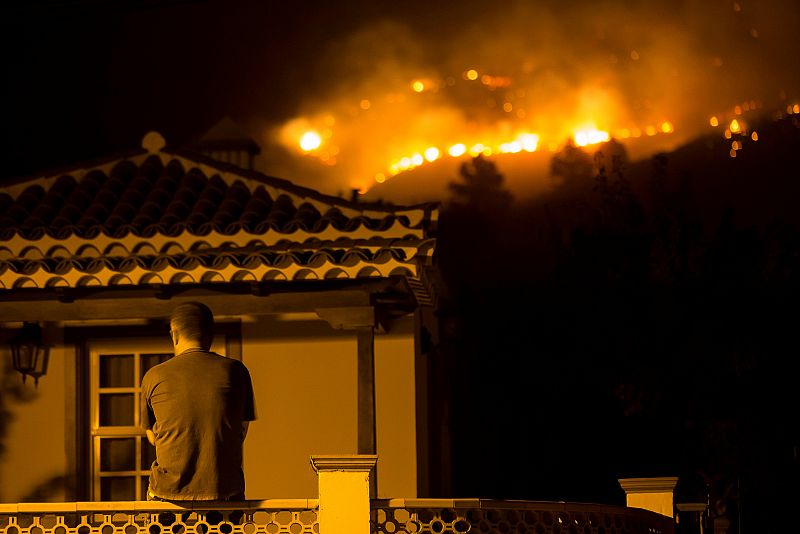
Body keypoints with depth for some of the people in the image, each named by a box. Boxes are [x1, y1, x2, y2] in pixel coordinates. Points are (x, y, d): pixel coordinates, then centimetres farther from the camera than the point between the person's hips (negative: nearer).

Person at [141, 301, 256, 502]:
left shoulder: (153, 377, -1)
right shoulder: (235, 370, 0)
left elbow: (152, 437, 12)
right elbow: (242, 432, 9)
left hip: (169, 489, 0)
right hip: (225, 490, 0)